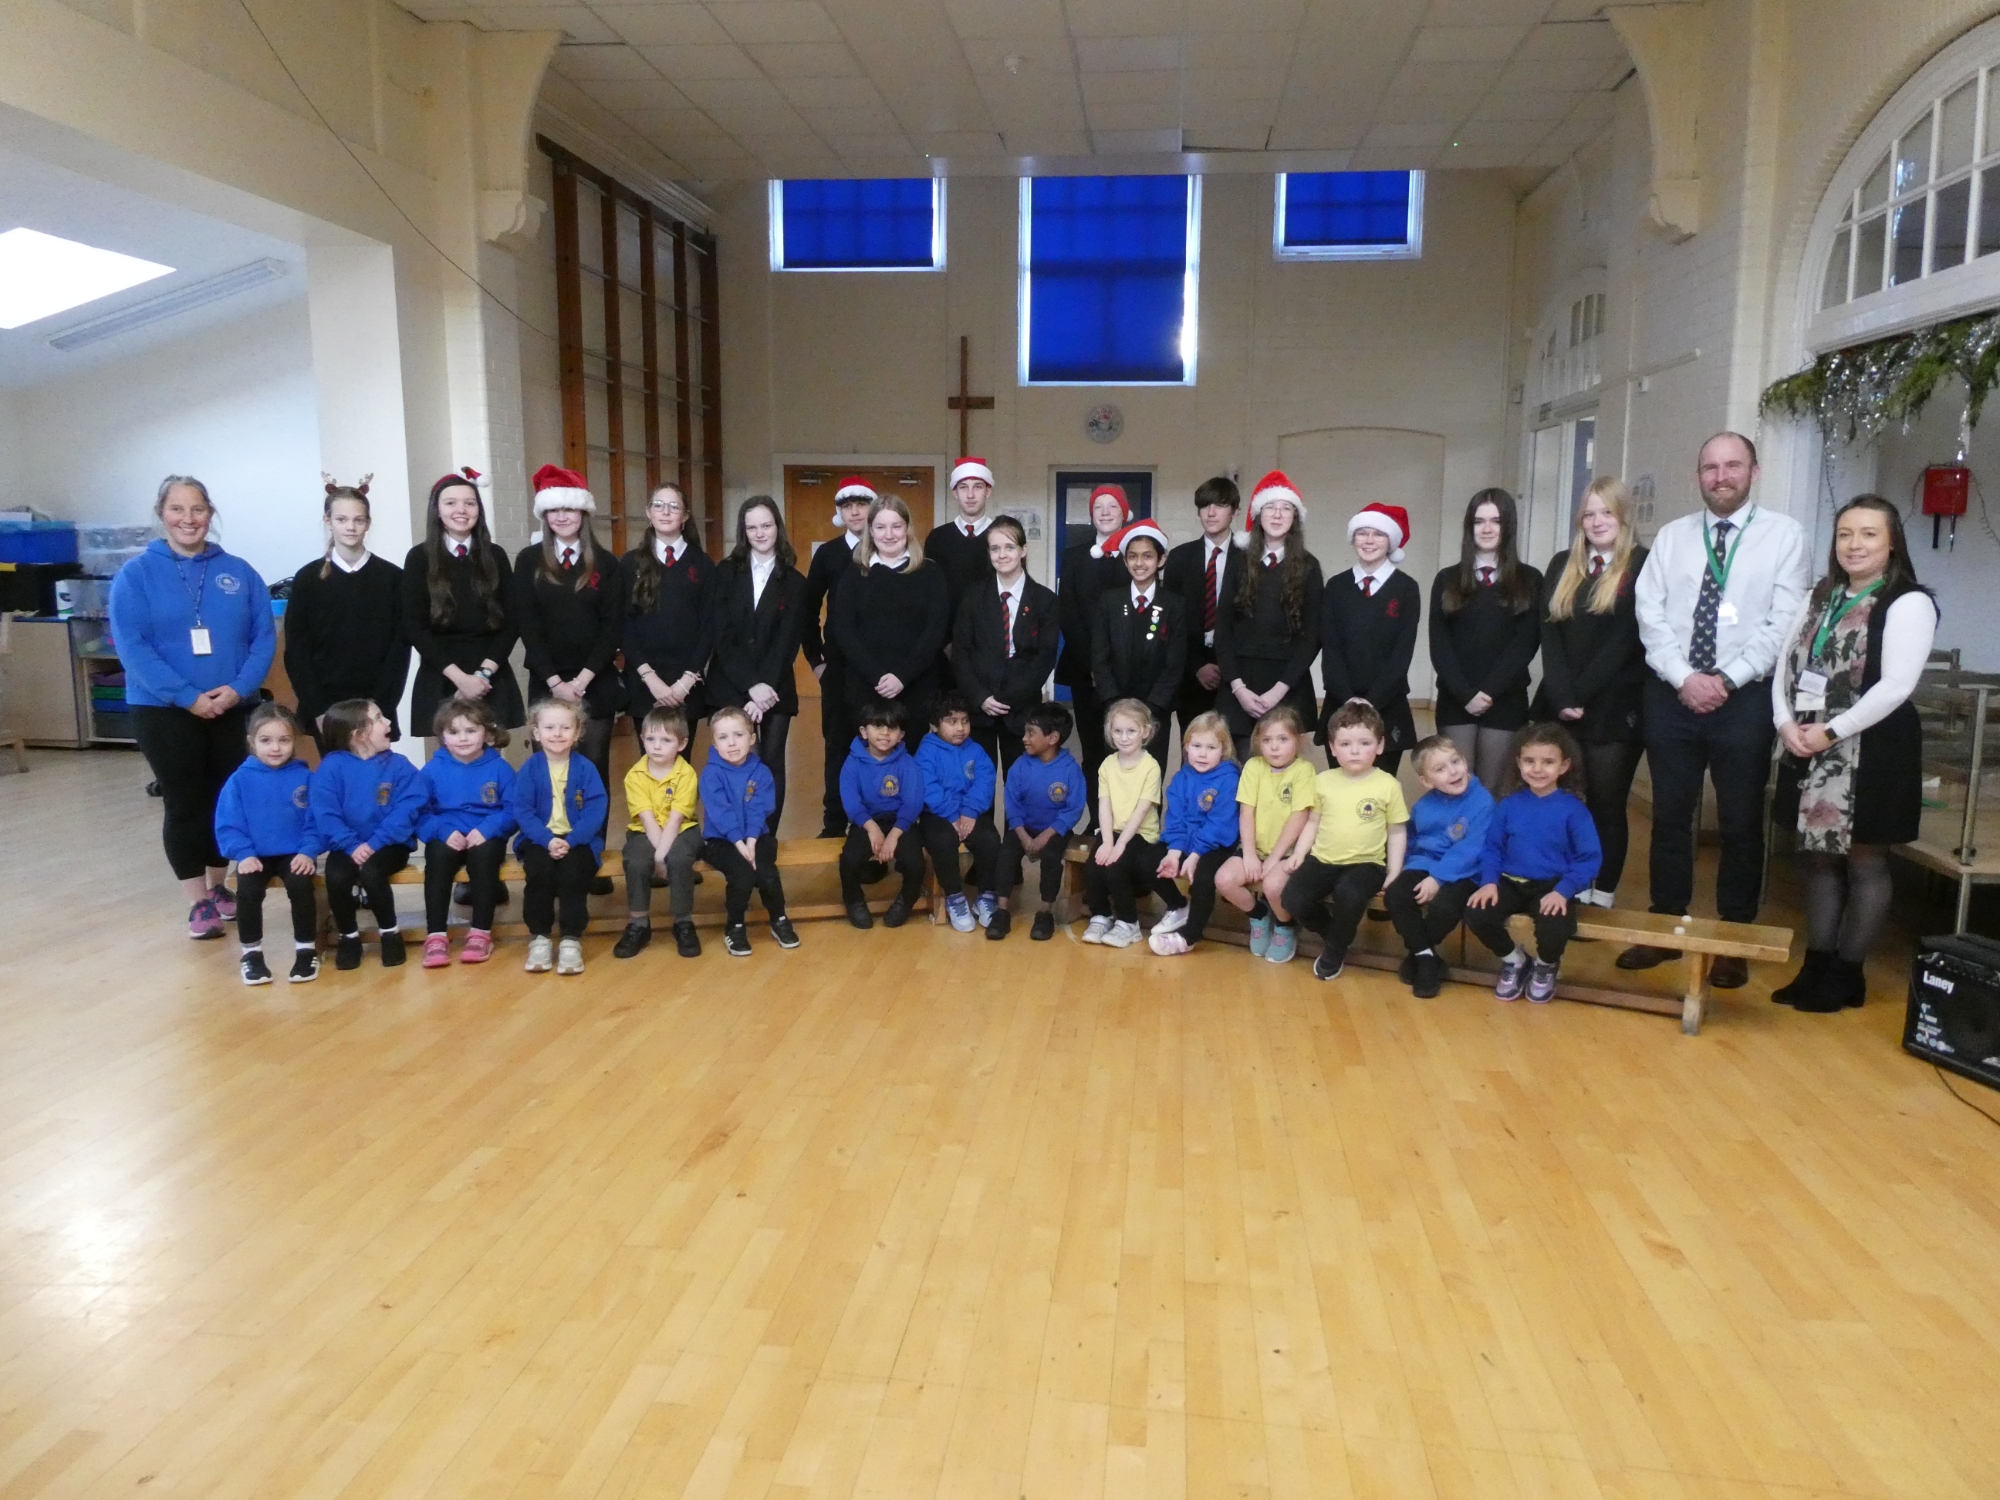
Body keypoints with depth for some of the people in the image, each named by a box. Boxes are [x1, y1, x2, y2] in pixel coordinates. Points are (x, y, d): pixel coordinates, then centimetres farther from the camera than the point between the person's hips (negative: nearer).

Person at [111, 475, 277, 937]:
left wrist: (238, 688, -15)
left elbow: (264, 636, 0)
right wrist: (187, 696, -19)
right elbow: (131, 646, -10)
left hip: (231, 709, 2)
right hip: (163, 711, -2)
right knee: (184, 803, 2)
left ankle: (217, 886, 27)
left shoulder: (238, 572, 5)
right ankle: (198, 902, 11)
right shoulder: (136, 574, -2)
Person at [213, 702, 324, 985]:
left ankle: (307, 951, -10)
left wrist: (308, 851, -15)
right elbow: (227, 825, -1)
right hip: (256, 856, 1)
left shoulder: (305, 778, 0)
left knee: (301, 886, -28)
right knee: (247, 890, -26)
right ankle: (251, 953, -5)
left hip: (295, 855, -1)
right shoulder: (240, 779, 0)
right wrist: (243, 854, -14)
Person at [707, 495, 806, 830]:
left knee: (771, 764, 1)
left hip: (776, 688, 1)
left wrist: (766, 685, -16)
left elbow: (787, 642, -2)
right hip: (731, 687, -1)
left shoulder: (794, 582, 6)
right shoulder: (726, 573, 5)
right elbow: (721, 636, -3)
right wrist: (752, 685, -14)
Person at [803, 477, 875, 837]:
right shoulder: (827, 553, 5)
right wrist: (815, 659, 4)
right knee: (838, 747, 6)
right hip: (839, 668, 2)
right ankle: (834, 825, 15)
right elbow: (809, 610, 9)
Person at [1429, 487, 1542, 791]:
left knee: (1491, 789, 1)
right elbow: (1439, 645, 1)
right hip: (1455, 700, 1)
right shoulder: (1447, 580, 9)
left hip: (1506, 701, 0)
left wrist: (1489, 691, -12)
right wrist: (1465, 693, -11)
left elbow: (1526, 644, -2)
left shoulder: (1529, 581, 7)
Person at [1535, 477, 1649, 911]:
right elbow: (1550, 636, 3)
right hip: (1558, 707, 4)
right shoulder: (1561, 566, 12)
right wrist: (1562, 698, -10)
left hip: (1615, 710, -4)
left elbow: (1625, 641, -10)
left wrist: (1580, 695, -14)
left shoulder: (1643, 566, -2)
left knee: (1606, 806, 3)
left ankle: (1602, 899, 11)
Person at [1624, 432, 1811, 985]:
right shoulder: (1672, 536, 8)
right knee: (1670, 814, 9)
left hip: (1745, 697, -2)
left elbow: (1784, 623, -7)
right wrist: (1684, 677, -12)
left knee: (1741, 822, 6)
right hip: (1672, 694, 2)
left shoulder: (1784, 534, 0)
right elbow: (1650, 614, 0)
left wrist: (1726, 680, -15)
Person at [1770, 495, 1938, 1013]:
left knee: (1864, 862, 4)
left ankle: (1847, 975, 14)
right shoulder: (1822, 598, 12)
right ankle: (1816, 968, 21)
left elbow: (1896, 686, -17)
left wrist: (1831, 732, -18)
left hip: (1871, 751, -7)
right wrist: (1786, 723, -7)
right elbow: (1785, 664, 10)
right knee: (1818, 857, 11)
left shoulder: (1909, 602, -8)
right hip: (1811, 750, 7)